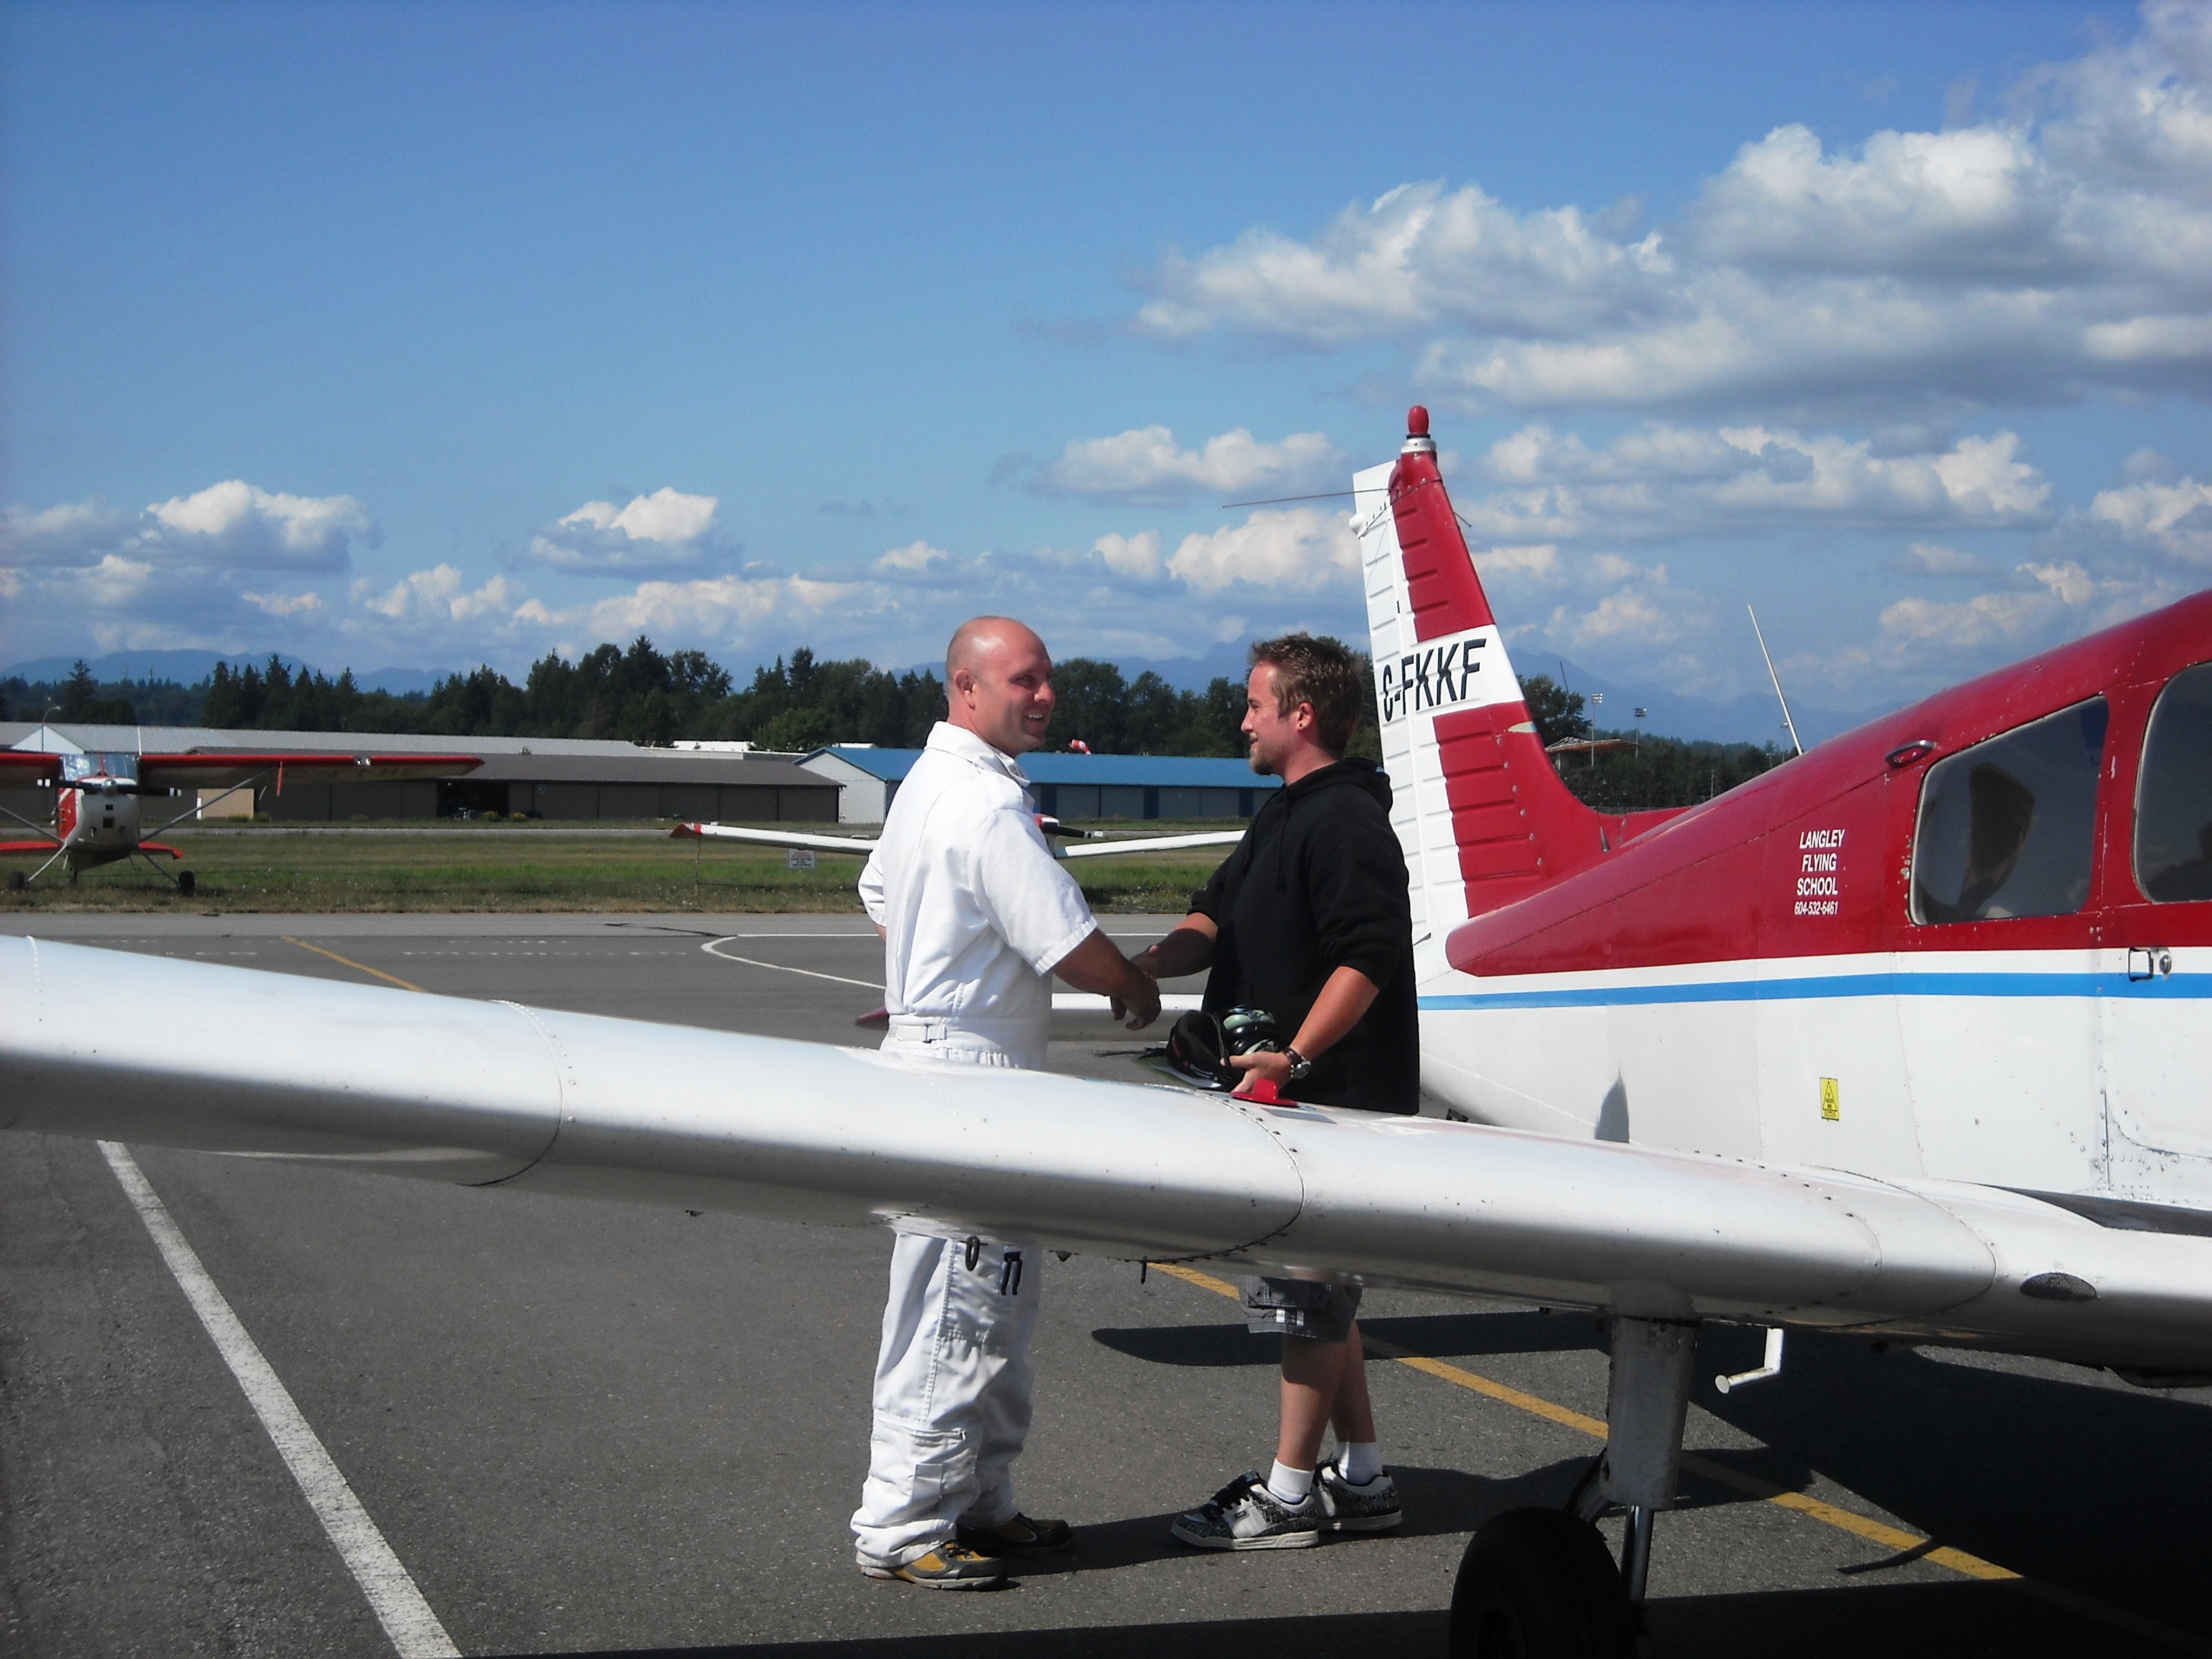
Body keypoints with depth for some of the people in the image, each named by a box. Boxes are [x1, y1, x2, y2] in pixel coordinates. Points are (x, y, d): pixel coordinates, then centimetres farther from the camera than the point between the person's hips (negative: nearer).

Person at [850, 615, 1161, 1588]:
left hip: (930, 1045, 11)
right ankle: (901, 1526, 1)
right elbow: (1072, 947, -18)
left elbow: (881, 899, 28)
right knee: (955, 1313, -5)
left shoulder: (924, 783, 14)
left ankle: (976, 1505, 24)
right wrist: (1139, 991, 0)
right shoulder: (990, 805, -20)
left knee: (997, 1304, 17)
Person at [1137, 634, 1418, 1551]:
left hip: (1334, 1101, -10)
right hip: (1298, 1100, 10)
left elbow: (1365, 961, -24)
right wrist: (1150, 965, 1)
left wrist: (1295, 1057, -31)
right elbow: (1218, 917, 19)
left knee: (1307, 1298, -2)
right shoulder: (1283, 815, 17)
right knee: (1319, 1295, 15)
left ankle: (1289, 1493, 7)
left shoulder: (1347, 823, -16)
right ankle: (1360, 1479, 24)